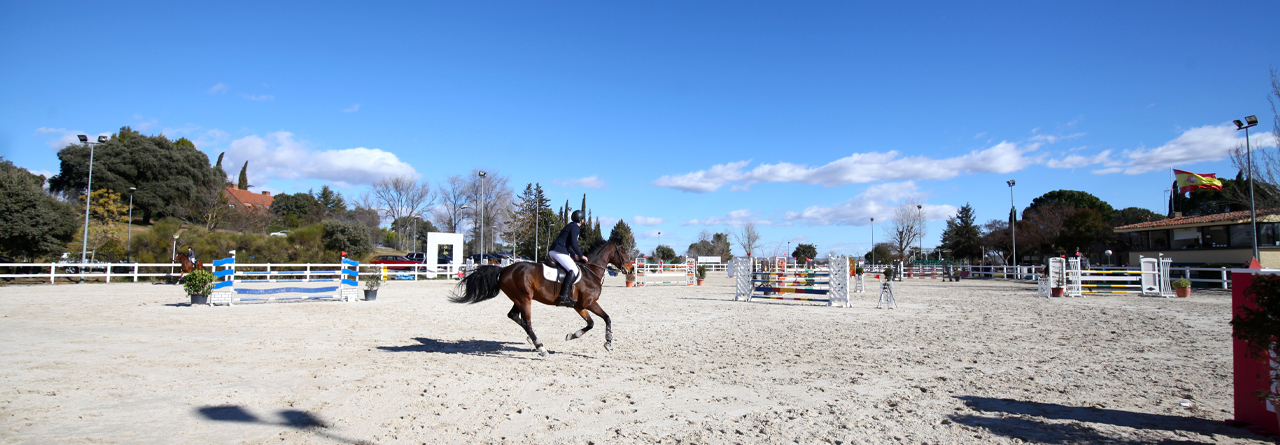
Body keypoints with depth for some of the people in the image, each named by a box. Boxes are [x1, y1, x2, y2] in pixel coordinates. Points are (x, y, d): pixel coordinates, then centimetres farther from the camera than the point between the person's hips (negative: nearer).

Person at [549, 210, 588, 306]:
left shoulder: (571, 226, 26)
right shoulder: (575, 227, -5)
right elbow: (573, 244, -14)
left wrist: (574, 255, 29)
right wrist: (581, 256, -6)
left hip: (553, 251, 11)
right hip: (559, 251, -11)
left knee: (573, 268, 21)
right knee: (573, 270, -21)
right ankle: (563, 297, -32)